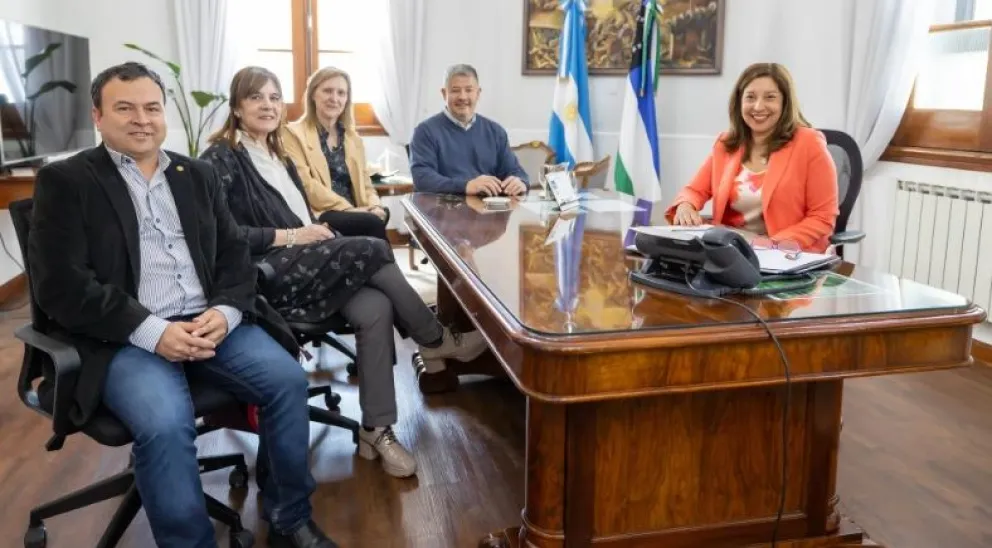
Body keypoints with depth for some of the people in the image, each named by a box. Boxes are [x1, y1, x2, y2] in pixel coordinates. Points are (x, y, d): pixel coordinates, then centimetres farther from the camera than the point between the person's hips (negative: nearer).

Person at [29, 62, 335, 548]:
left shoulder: (196, 174, 17)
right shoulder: (64, 181, 2)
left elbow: (234, 252, 13)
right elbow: (61, 286, -7)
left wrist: (225, 311, -8)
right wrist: (151, 331, -17)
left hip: (210, 321, 4)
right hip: (125, 338, -4)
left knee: (288, 380, -18)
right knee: (164, 424, -32)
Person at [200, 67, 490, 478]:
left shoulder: (279, 158, 23)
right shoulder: (221, 158, -2)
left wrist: (319, 233, -2)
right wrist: (288, 236, -15)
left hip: (303, 265, 7)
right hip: (264, 275, -7)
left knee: (375, 309, -22)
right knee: (372, 250, -24)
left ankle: (376, 430, -17)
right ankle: (436, 341, -5)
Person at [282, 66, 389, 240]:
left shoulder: (353, 138, 23)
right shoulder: (294, 133, 4)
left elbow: (365, 184, 18)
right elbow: (305, 184, -8)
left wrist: (375, 206, -6)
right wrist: (348, 208, -17)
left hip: (351, 215, 5)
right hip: (316, 215, -5)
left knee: (381, 215, -30)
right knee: (372, 223, -32)